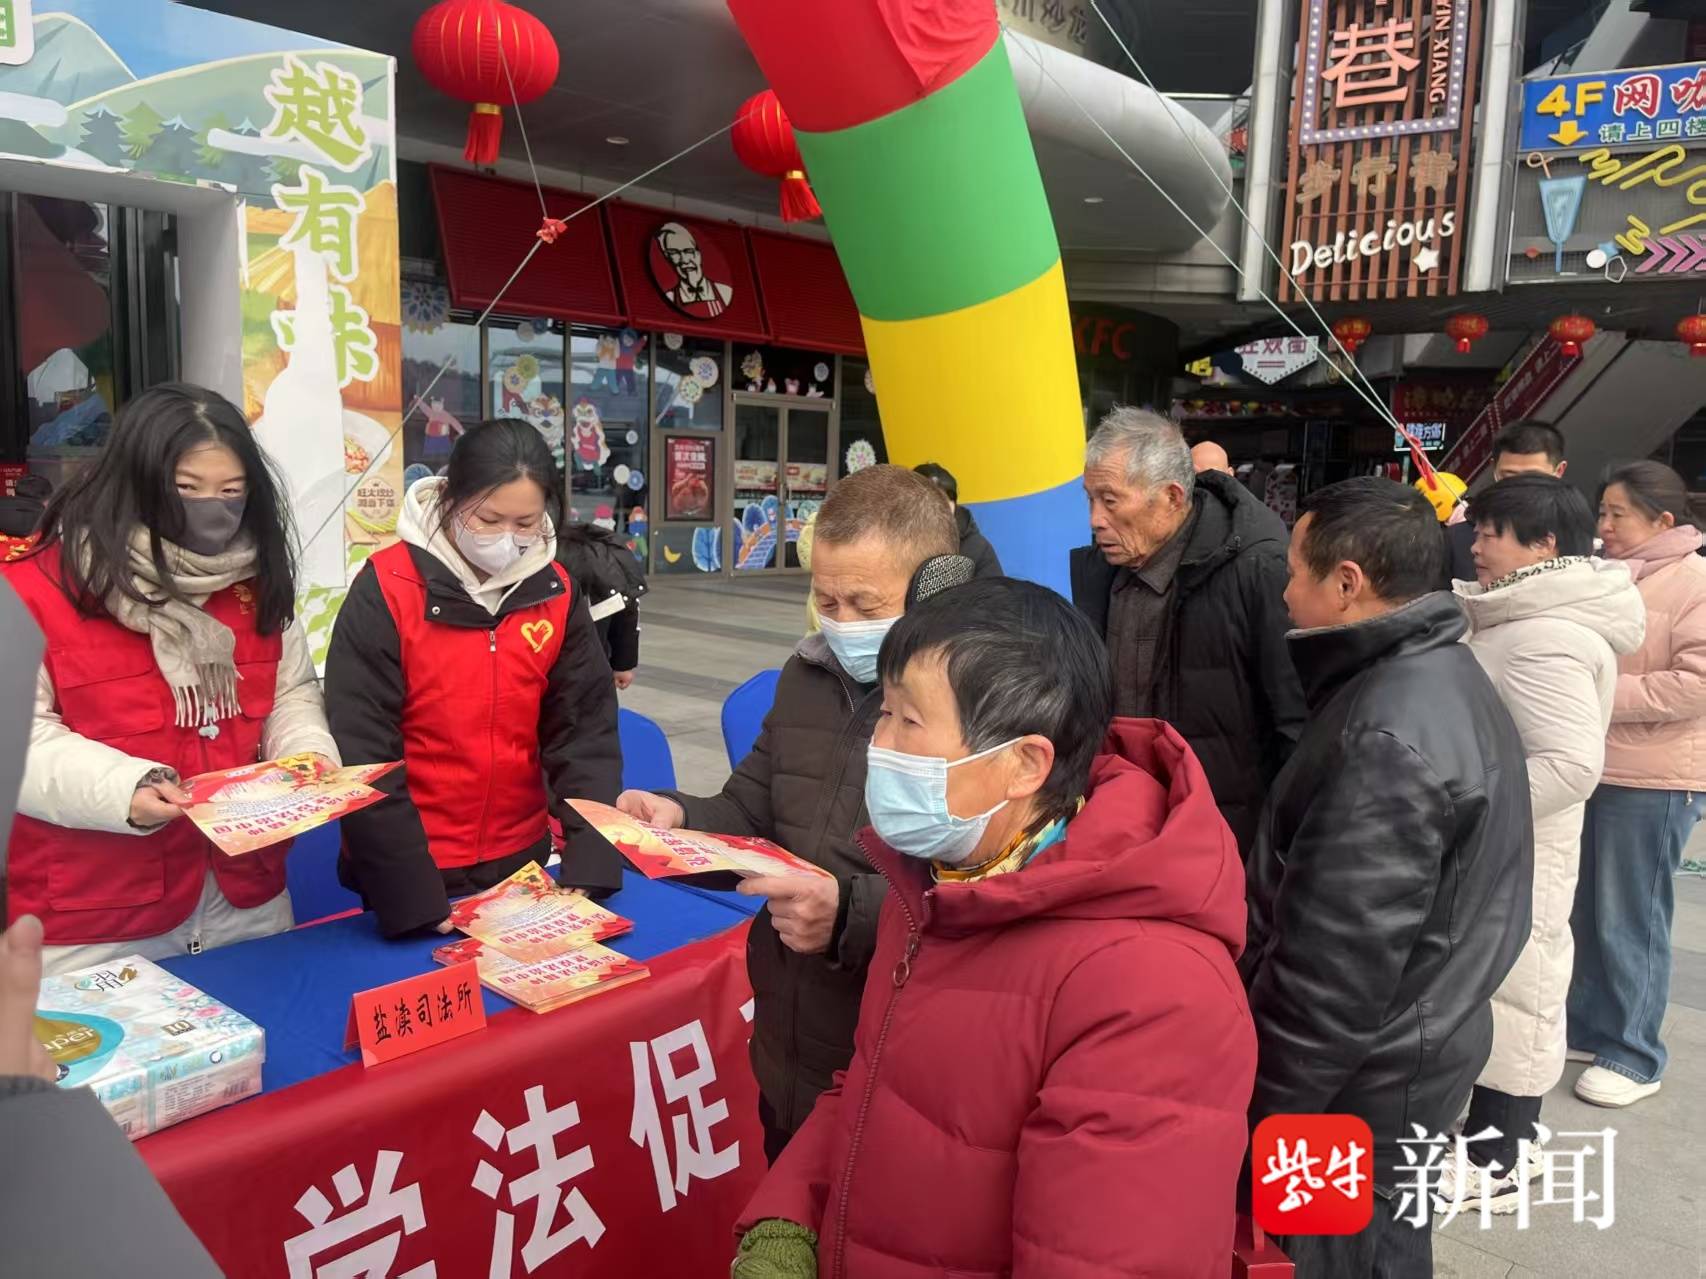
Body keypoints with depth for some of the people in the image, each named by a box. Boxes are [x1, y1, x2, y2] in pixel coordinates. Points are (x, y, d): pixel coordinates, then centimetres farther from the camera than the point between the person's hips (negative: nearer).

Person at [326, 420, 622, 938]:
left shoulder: (556, 593, -3)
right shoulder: (386, 590, -15)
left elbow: (585, 735, -4)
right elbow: (363, 756, -16)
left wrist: (590, 872, -15)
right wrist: (413, 899, -21)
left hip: (522, 861, 4)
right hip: (412, 873, -3)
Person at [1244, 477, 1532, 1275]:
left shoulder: (1392, 734, -28)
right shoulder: (1444, 677, 5)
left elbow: (1340, 953, -27)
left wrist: (1268, 1104, -18)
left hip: (1364, 1073, -9)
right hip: (1408, 1044, 9)